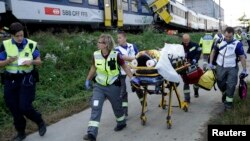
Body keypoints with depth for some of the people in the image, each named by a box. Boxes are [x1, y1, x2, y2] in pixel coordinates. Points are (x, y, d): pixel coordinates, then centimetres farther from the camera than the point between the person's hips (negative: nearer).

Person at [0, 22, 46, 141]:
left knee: (24, 107, -8)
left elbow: (39, 61, 3)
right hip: (11, 80, 3)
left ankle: (40, 122, 20)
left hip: (27, 79, -2)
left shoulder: (31, 44, -3)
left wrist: (31, 61, -18)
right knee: (14, 108, 8)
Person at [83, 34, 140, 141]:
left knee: (116, 106, 15)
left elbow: (124, 67, -4)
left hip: (113, 86, -2)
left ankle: (121, 123, 44)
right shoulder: (96, 55, -7)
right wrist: (88, 80, 18)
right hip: (99, 86, 3)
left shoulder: (115, 55, -16)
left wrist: (132, 78, -10)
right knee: (95, 107, -8)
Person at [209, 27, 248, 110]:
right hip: (220, 67, 3)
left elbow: (242, 57, -7)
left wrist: (244, 70, -7)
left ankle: (229, 101, 14)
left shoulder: (237, 44, -12)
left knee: (231, 85, -1)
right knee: (220, 83, 14)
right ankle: (224, 93, 43)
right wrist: (210, 63, 6)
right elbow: (213, 51, 10)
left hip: (232, 68, -3)